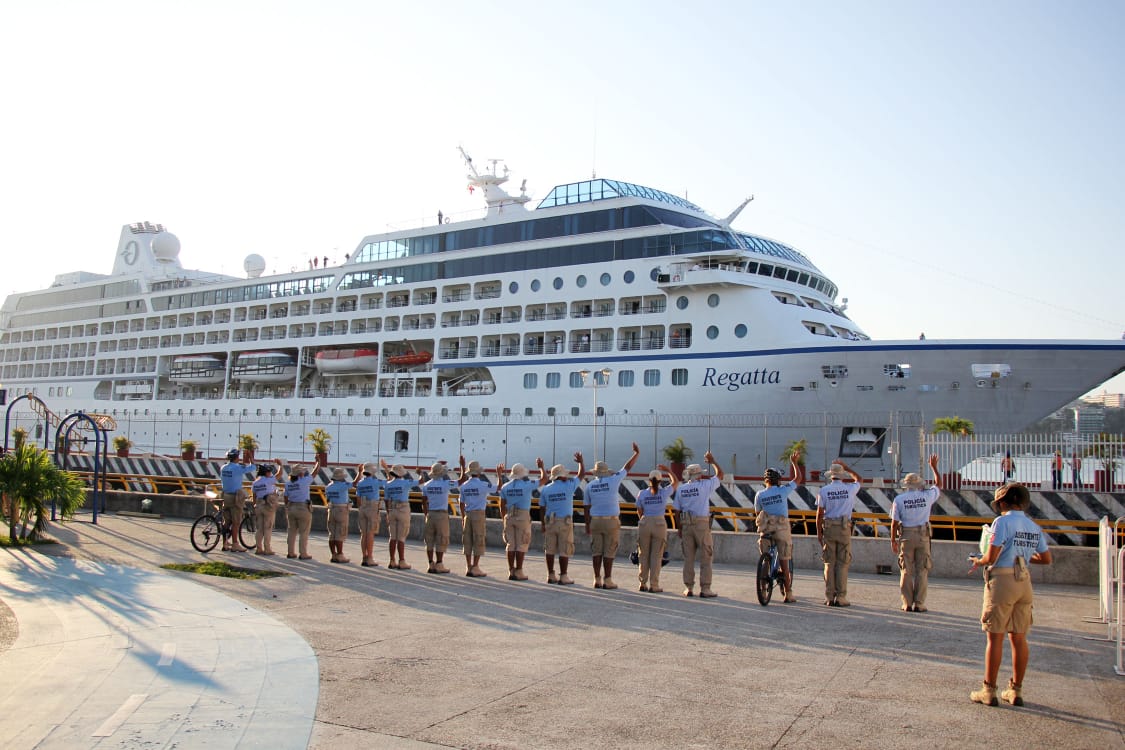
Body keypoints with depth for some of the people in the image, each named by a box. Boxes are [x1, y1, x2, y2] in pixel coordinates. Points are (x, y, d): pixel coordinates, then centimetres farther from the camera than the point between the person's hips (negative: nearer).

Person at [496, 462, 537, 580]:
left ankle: (511, 571, 11)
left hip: (509, 517, 4)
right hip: (523, 516, -4)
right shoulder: (527, 484, -6)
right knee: (521, 545, 0)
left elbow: (502, 505, 9)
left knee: (510, 545, 8)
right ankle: (519, 572, 0)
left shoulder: (505, 486, 6)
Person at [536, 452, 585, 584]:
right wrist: (580, 461, 20)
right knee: (564, 550, 1)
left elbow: (542, 508, 7)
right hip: (565, 521, -4)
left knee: (550, 549, 9)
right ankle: (563, 577, 3)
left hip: (550, 521, 4)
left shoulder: (545, 489, 2)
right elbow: (581, 474, 5)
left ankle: (551, 575, 15)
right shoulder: (569, 486, -8)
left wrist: (543, 523, 16)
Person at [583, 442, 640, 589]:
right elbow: (627, 467, 6)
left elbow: (586, 507, 6)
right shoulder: (613, 481, -5)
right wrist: (636, 453, 18)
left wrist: (587, 524, 14)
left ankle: (597, 580, 9)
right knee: (609, 552, 0)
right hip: (611, 521, -3)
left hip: (595, 521, 3)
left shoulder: (590, 485, 3)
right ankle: (607, 580, 2)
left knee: (597, 551, 8)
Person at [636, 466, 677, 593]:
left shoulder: (642, 494, -1)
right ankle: (654, 585, 3)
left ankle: (643, 583, 16)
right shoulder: (665, 492, -4)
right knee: (656, 556, 3)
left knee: (644, 555, 11)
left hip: (645, 524, 2)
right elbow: (676, 482, 14)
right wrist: (667, 470, 23)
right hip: (659, 524, -1)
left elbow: (639, 511, 7)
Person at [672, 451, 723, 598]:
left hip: (686, 524, 4)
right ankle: (705, 589, 0)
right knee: (706, 558, 2)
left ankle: (688, 588, 10)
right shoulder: (704, 485, -6)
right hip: (702, 524, -4)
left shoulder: (681, 489, 5)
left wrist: (680, 528, 14)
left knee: (688, 558, 8)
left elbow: (677, 510, 7)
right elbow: (720, 475, 6)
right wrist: (712, 461, 18)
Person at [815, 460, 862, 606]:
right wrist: (846, 467, 30)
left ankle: (829, 597, 5)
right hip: (844, 528, -1)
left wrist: (819, 532, 5)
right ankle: (840, 597, -1)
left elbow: (819, 513, -1)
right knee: (842, 563, 2)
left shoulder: (824, 490, 0)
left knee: (829, 563, 5)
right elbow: (858, 479, 26)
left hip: (828, 528, 1)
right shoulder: (850, 489, 1)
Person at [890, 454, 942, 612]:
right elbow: (938, 485, 19)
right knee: (922, 571, 3)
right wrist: (934, 467, 29)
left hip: (906, 537, 0)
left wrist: (893, 540, 6)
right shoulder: (927, 496, -2)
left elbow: (894, 522, -3)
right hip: (923, 536, 0)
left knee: (906, 571, 5)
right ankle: (919, 604, 3)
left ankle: (907, 604, 6)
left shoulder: (899, 499, -3)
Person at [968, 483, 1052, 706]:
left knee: (995, 638, -1)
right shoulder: (1034, 527, 10)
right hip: (1024, 582, 7)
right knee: (1019, 638, 11)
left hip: (1001, 581, -6)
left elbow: (991, 557, -16)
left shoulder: (1003, 522, -10)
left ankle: (989, 691, 3)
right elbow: (1046, 559, 16)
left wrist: (978, 562, 5)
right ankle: (1016, 690, 16)